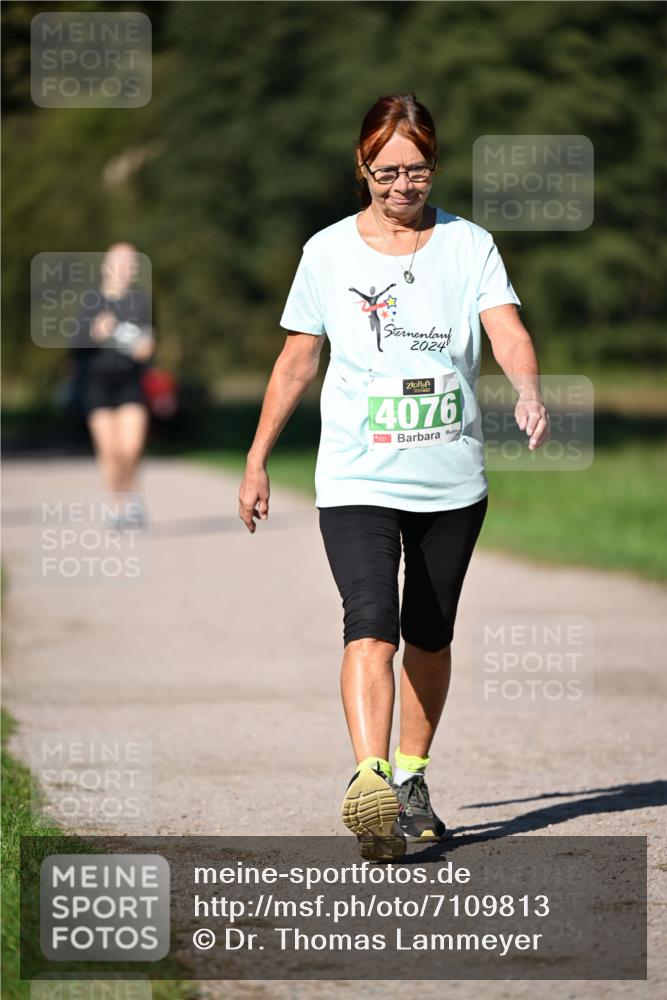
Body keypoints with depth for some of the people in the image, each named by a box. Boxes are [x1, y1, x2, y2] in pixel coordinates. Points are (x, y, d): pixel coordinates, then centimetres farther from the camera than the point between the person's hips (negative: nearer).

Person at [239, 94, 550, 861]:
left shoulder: (469, 245, 3)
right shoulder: (329, 252, 3)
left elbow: (507, 330, -11)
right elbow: (296, 361, 10)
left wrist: (529, 393, -32)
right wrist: (256, 463, 11)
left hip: (452, 479, 2)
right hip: (356, 479, -2)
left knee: (429, 636, 11)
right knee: (371, 626, -19)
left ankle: (412, 778, 27)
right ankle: (368, 779, -30)